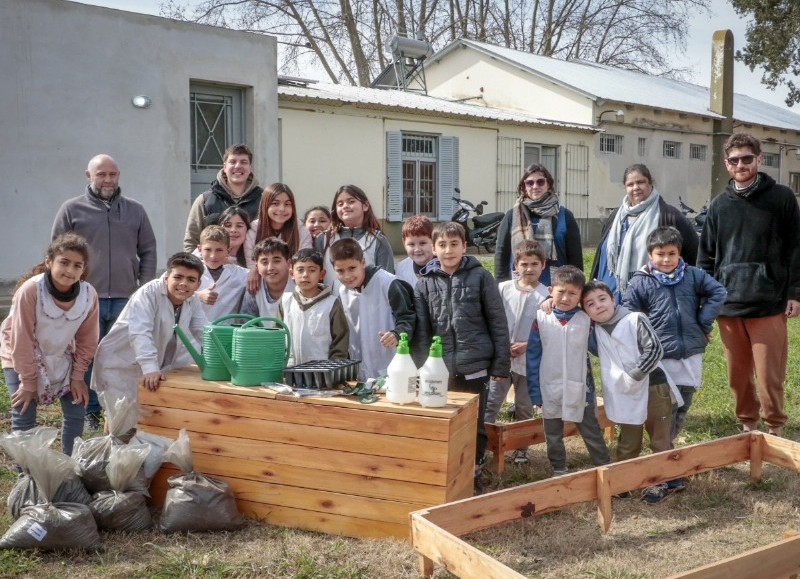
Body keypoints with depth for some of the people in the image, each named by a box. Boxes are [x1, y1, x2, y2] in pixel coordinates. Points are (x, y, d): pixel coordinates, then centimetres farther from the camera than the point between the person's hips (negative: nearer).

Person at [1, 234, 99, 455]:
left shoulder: (89, 294, -21)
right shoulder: (30, 291, -33)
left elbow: (87, 340, -6)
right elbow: (21, 340, -24)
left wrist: (78, 376, -6)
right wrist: (28, 382, -17)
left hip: (62, 360, 4)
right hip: (21, 360, -3)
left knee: (76, 413, 1)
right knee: (24, 418, -8)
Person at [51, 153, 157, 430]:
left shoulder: (135, 210, 10)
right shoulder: (72, 209, 3)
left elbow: (148, 252, 13)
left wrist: (144, 289, 4)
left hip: (125, 299, 2)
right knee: (87, 357, 2)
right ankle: (89, 412, 13)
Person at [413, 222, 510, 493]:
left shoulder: (480, 277, -2)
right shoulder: (425, 283, 3)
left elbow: (497, 322, -1)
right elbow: (421, 329, 2)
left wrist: (501, 364, -4)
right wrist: (422, 367, -4)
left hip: (475, 367, -1)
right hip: (439, 369, 2)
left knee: (475, 425, 10)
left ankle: (473, 475, 26)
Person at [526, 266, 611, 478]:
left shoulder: (587, 320, -6)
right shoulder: (541, 319, -8)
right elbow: (532, 356, -4)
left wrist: (591, 387, -3)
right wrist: (534, 391, -4)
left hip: (580, 390, 0)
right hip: (550, 390, 1)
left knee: (592, 434, 12)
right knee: (553, 435, 17)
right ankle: (558, 471, 33)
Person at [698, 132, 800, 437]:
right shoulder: (720, 204, 10)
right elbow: (707, 255, 12)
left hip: (768, 303, -3)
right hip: (728, 304, 4)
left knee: (769, 374, 0)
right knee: (737, 374, 11)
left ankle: (775, 429, 16)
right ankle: (747, 423, 27)